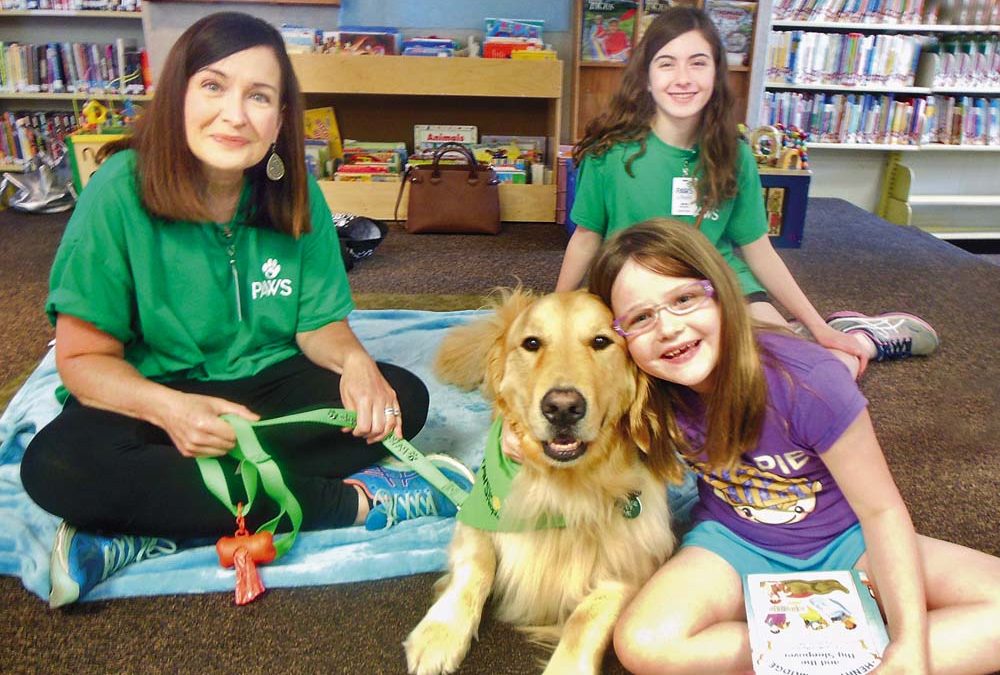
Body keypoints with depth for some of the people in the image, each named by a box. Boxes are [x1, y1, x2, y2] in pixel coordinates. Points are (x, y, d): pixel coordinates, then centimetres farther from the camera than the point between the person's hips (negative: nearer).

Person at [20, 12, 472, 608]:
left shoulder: (295, 194, -6)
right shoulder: (120, 191, -16)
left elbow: (320, 323, -2)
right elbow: (83, 357, -13)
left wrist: (355, 360, -26)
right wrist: (169, 408, -33)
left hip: (270, 384, 3)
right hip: (154, 395, -3)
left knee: (402, 398, -19)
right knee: (56, 466, -33)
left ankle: (154, 528, -25)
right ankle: (353, 500, -28)